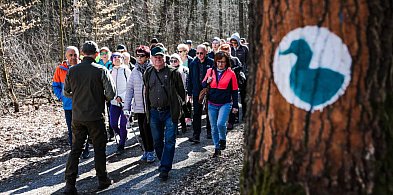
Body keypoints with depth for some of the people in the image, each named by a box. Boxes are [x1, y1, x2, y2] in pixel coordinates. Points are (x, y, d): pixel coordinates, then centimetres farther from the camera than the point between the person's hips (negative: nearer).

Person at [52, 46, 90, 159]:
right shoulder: (60, 69, -1)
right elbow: (55, 85, 10)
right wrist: (61, 97, -1)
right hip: (68, 106, 2)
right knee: (71, 130, 9)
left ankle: (85, 150, 20)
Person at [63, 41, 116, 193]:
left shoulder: (72, 70, 0)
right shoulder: (101, 70, -11)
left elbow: (66, 92, 10)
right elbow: (111, 93, -12)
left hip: (77, 117, 3)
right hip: (95, 117, -3)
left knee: (75, 149, 11)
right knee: (99, 148, 10)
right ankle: (102, 180, 20)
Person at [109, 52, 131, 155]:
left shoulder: (126, 70, -2)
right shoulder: (110, 72, 12)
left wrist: (122, 97, -15)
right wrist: (115, 97, 0)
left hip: (125, 101, -4)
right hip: (114, 101, 4)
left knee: (123, 124, -1)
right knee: (113, 124, 2)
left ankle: (121, 145, 11)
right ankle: (123, 137, 30)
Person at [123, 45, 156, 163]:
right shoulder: (135, 71, 9)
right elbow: (130, 89, 10)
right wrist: (126, 107, 5)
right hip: (138, 107, 5)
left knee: (147, 127, -10)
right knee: (142, 130, 11)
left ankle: (151, 152, 7)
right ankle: (146, 151, 26)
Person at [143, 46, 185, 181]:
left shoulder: (173, 72, -3)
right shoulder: (148, 73, 9)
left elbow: (181, 91, 2)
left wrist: (181, 107, 2)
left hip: (170, 112, -4)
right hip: (154, 112, 4)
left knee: (169, 141, -4)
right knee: (157, 141, 13)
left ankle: (165, 169, 1)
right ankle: (163, 162, 32)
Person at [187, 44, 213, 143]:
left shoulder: (211, 63, -5)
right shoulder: (193, 64, 3)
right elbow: (190, 79, 6)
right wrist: (189, 93, 5)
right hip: (197, 92, 2)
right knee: (196, 114, -2)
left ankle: (209, 131, 29)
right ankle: (196, 135, -1)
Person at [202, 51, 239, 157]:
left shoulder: (231, 73, -2)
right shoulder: (210, 71, 4)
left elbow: (234, 91, 2)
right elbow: (203, 85, 12)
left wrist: (235, 105, 2)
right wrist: (207, 81, -11)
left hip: (225, 104, -3)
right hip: (212, 104, 3)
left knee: (221, 124, -20)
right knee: (214, 128, 8)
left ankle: (223, 139, 11)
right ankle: (217, 148, 23)